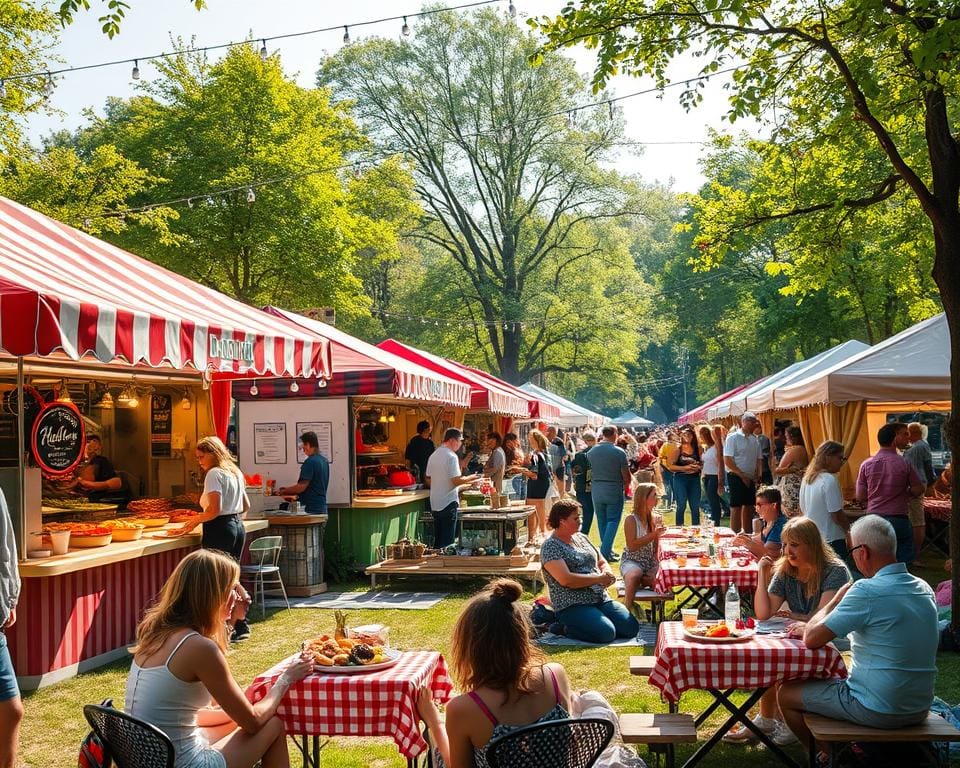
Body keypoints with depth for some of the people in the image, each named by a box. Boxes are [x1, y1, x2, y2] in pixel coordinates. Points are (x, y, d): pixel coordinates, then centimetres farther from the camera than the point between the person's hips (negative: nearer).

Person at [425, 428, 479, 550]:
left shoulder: (433, 455, 10)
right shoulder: (451, 456, -15)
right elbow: (456, 480, -20)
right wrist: (470, 478, -3)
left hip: (435, 503, 8)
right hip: (448, 503, -8)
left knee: (437, 540, 14)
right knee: (447, 541, -1)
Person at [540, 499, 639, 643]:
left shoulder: (581, 538, 16)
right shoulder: (550, 547, -9)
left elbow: (602, 562, 22)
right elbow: (566, 580, -20)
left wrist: (607, 574, -3)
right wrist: (599, 578, -15)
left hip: (601, 599, 8)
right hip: (572, 606, -8)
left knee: (631, 628, -10)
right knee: (606, 633, -29)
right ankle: (565, 628, -4)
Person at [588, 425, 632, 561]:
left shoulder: (591, 452, -1)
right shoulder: (619, 452, -13)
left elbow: (589, 472, 2)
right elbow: (626, 475, -8)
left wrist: (594, 484, 14)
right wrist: (625, 486, 10)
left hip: (596, 490, 4)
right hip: (614, 490, -4)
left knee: (601, 521, 15)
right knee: (613, 521, 2)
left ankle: (606, 549, 21)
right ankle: (605, 552, -8)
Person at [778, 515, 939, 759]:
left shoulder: (868, 591, -23)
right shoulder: (924, 589, 3)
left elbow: (811, 639, -18)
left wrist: (837, 598, -3)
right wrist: (809, 627, 13)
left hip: (879, 711, -8)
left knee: (787, 695, 9)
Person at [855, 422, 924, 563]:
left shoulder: (866, 465, -2)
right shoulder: (904, 464, -8)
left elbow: (860, 497, 2)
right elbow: (918, 490, 1)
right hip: (898, 519, -2)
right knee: (903, 564, 7)